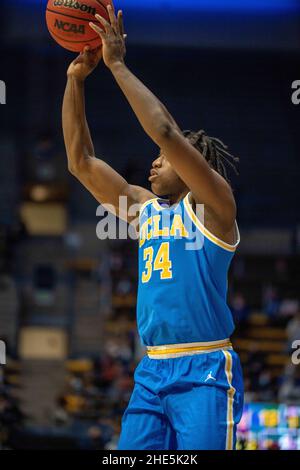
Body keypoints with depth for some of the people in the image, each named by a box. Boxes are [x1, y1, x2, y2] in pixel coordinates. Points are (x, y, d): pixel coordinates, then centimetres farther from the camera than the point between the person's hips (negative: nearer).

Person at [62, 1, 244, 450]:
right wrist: (76, 78, 8)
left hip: (205, 371, -6)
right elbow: (81, 161, 16)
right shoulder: (144, 207, 16)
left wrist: (118, 65, -10)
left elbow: (166, 131, -16)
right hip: (152, 371, 7)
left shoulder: (213, 206, -3)